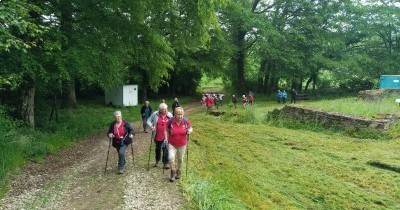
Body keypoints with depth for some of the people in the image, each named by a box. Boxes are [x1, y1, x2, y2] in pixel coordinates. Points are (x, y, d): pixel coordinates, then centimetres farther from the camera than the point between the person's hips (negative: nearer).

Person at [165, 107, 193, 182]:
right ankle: (173, 172, 13)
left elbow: (190, 128, 4)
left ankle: (179, 172, 42)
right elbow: (167, 130, 2)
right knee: (171, 158, -13)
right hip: (172, 144, -1)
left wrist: (190, 131, -18)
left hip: (182, 144, 1)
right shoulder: (171, 121, -16)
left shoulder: (186, 121, -13)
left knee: (180, 159, 17)